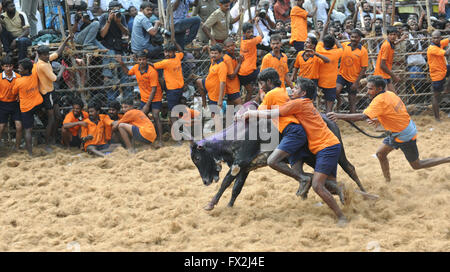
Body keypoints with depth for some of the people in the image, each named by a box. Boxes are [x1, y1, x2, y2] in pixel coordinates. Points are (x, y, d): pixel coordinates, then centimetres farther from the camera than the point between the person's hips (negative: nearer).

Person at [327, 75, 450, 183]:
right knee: (381, 153, 11)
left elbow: (363, 117, -36)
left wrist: (339, 116, -38)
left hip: (405, 136, -9)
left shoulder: (380, 100, -27)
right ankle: (387, 181, 21)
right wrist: (378, 119, 0)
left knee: (417, 165, 8)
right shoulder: (390, 94, -1)